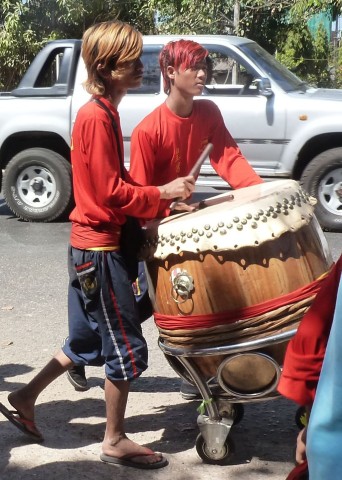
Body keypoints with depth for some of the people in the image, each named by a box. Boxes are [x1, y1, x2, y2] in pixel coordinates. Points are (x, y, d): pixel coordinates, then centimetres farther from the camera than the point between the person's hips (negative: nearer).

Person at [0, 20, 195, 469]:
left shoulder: (103, 112, 11)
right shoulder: (98, 117, -19)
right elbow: (112, 193, -21)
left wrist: (157, 197, 6)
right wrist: (163, 193, -13)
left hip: (90, 246, 10)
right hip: (100, 248, -10)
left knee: (88, 340, 21)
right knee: (127, 348, 2)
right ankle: (115, 441, 16)